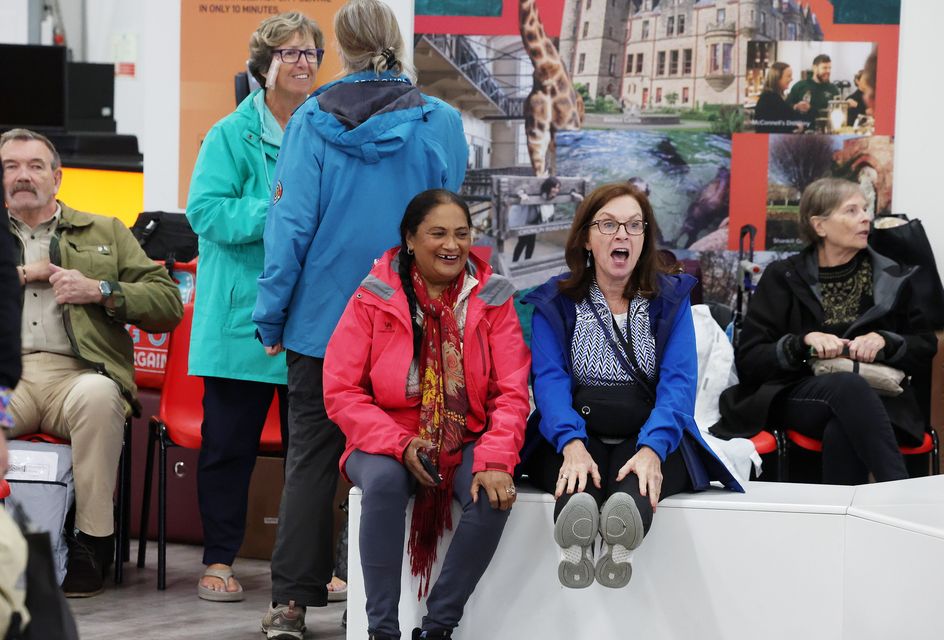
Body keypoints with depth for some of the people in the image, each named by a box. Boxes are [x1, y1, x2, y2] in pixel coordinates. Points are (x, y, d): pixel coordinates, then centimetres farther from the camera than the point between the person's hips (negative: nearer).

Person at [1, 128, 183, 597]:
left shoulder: (104, 232, 25)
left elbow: (169, 303, 17)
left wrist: (101, 291, 2)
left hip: (76, 375, 0)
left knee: (97, 396, -39)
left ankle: (93, 542, -30)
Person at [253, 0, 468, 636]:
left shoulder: (313, 120, -5)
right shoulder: (440, 123, -4)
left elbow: (291, 223, -6)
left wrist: (271, 315, 0)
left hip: (323, 320, 0)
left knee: (311, 460, 7)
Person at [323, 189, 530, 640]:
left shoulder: (492, 299, 3)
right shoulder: (374, 298, -1)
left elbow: (512, 392, -3)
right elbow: (340, 391, -5)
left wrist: (495, 460, -21)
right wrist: (399, 444, -20)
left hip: (466, 443, 1)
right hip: (388, 443, -1)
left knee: (494, 495, -30)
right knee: (383, 480, -35)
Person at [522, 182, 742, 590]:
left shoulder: (671, 299, 11)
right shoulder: (554, 302, 11)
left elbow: (678, 382, -3)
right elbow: (550, 379, -4)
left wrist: (652, 448, -24)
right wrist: (572, 444, -25)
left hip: (650, 436, 0)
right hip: (579, 436, 0)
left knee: (635, 485, -37)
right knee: (578, 476, -37)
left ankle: (621, 537, -70)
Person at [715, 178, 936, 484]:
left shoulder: (893, 278, 14)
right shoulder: (782, 278, 9)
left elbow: (925, 348, 15)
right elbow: (749, 361, 4)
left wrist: (884, 341, -7)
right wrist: (803, 342, -14)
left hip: (876, 396, 1)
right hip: (798, 396, -1)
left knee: (841, 432, -39)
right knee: (848, 385, -39)